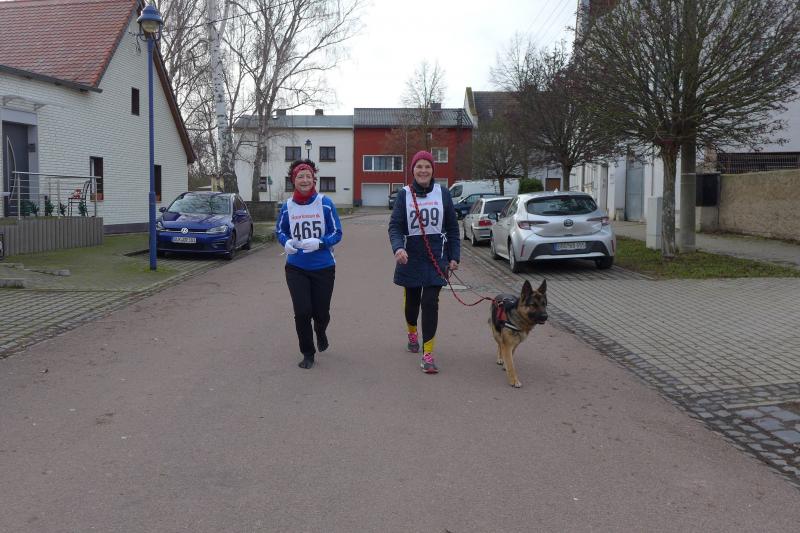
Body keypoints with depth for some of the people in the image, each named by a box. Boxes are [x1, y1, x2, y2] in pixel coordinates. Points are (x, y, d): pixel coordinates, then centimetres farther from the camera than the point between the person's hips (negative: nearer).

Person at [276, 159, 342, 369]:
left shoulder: (325, 203, -8)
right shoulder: (288, 206, -1)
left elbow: (337, 233, -4)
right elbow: (280, 231, 12)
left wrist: (318, 243, -22)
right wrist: (286, 242, -10)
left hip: (323, 267, -1)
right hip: (296, 268, 1)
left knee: (321, 312, 7)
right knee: (302, 312, -5)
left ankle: (321, 332, 45)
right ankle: (308, 353, 17)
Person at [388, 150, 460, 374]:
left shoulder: (442, 193, 0)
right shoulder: (404, 194, -3)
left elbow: (452, 228, 5)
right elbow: (395, 226, -9)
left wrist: (454, 256, 1)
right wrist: (398, 248, -28)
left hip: (436, 257, 0)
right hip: (411, 257, 1)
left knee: (430, 303, -8)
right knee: (412, 300, 15)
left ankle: (428, 355, -4)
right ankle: (412, 333, 47)